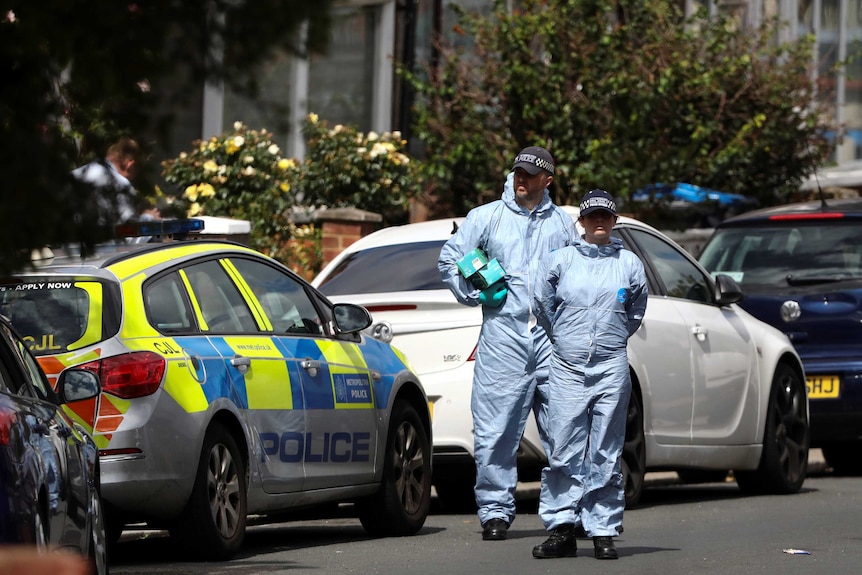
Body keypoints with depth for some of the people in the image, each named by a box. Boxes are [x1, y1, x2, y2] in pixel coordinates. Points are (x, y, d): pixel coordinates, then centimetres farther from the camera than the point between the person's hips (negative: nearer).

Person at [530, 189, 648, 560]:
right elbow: (542, 304, 15)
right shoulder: (559, 260, 4)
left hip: (612, 366, 0)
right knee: (564, 450, -4)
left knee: (605, 455, 1)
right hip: (567, 367, 0)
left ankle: (604, 532, 4)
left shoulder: (629, 264, 7)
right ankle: (562, 529, 1)